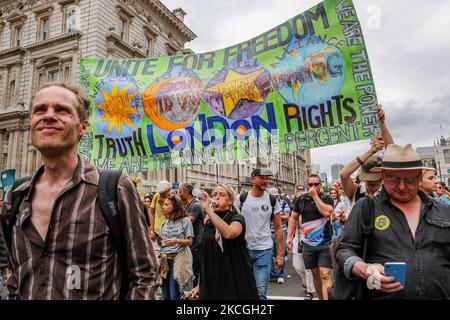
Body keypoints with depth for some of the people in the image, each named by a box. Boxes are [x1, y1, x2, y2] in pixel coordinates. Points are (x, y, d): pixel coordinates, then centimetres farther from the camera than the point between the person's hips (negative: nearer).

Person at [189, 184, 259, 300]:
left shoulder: (237, 218, -10)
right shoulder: (208, 222, 6)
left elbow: (229, 233, -35)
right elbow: (205, 255, 11)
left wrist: (207, 209, -32)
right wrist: (199, 285, 11)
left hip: (236, 281, -4)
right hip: (212, 282, 5)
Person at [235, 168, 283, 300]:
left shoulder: (272, 200, 1)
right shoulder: (241, 199, -1)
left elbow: (278, 228, 3)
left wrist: (280, 255, 0)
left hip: (264, 250, 0)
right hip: (243, 249, 1)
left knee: (260, 292, -1)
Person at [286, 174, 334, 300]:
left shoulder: (326, 198, -3)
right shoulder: (301, 199, 5)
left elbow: (326, 212, -23)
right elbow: (293, 218, 10)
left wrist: (315, 196, -16)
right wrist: (289, 236, 3)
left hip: (325, 242, -3)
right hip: (308, 243, 3)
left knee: (325, 275, -12)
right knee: (315, 274, 13)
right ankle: (321, 298, 29)